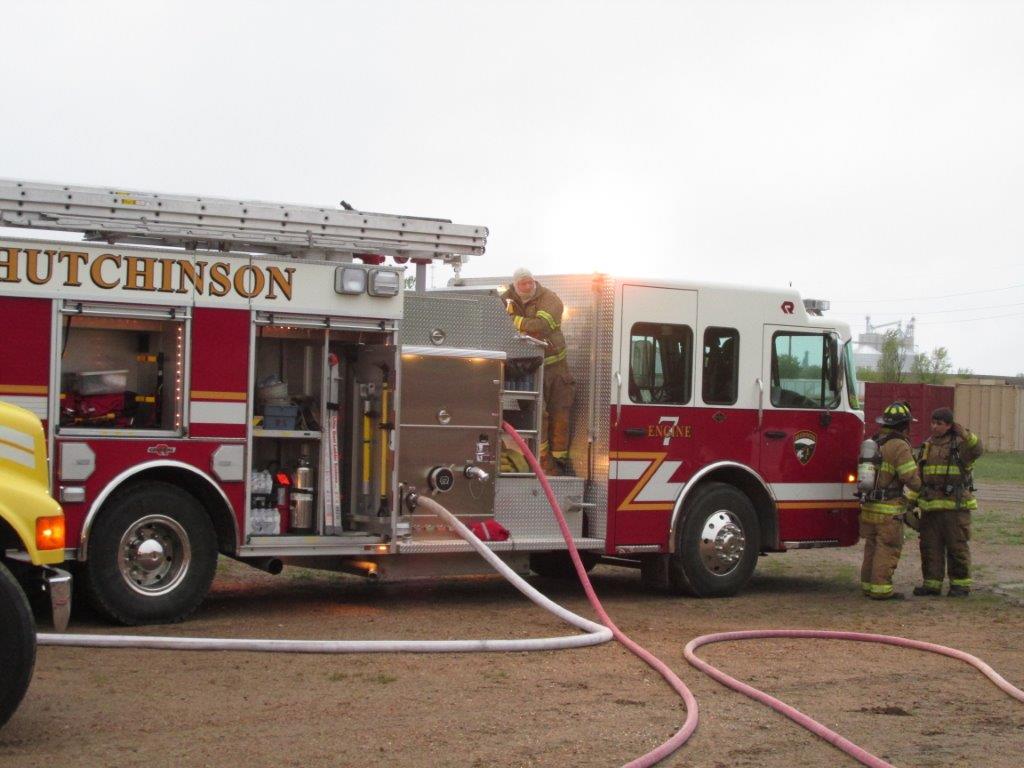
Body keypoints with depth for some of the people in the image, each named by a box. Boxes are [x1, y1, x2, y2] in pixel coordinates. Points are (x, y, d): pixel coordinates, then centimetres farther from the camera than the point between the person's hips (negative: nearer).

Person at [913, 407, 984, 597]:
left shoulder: (960, 443, -3)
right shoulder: (928, 446, 14)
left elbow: (975, 450, -26)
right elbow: (918, 476, 18)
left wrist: (965, 435, -42)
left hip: (955, 505, -5)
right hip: (930, 506, 5)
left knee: (957, 546, 0)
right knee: (930, 546, 6)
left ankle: (961, 585, 9)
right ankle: (932, 583, 12)